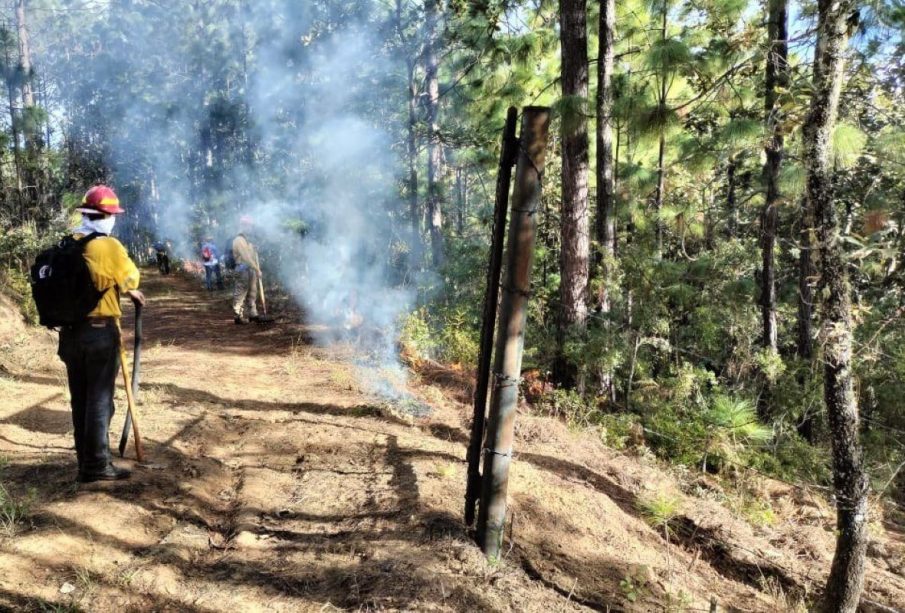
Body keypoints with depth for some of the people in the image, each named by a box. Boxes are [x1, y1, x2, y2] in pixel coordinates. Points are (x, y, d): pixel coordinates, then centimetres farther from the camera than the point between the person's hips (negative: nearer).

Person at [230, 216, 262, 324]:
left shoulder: (246, 240, 18)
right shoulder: (238, 240, -12)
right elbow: (246, 257, -18)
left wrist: (257, 268, 7)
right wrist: (257, 269, -16)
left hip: (251, 270, 10)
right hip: (243, 270, -10)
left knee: (252, 294, 13)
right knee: (240, 294, -3)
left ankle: (252, 314, 21)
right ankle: (239, 316, 1)